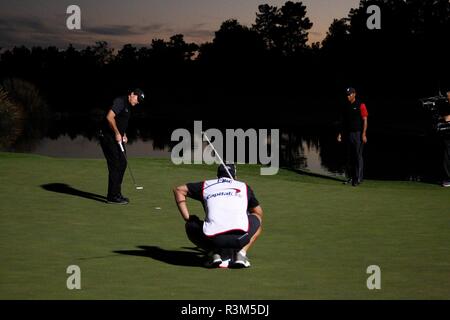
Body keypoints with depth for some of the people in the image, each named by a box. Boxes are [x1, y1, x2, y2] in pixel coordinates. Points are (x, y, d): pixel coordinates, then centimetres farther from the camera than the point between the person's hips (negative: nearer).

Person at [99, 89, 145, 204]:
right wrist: (117, 133, -19)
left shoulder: (128, 107, 17)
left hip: (115, 138, 10)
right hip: (108, 137, -10)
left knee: (122, 163, 12)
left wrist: (123, 134, 13)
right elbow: (110, 117, -25)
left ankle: (116, 194, 19)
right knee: (115, 165, -9)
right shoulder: (120, 101, -14)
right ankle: (113, 196, -5)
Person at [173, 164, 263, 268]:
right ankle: (241, 252, 8)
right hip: (239, 237, 0)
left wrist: (187, 218, 27)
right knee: (257, 219, 32)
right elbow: (258, 212, 37)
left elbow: (178, 190, 31)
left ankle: (215, 253, 7)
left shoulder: (206, 185, 26)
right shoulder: (243, 186, 27)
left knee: (191, 225, 32)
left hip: (213, 240, 0)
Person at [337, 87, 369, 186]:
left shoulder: (360, 105, -6)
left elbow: (365, 120, -9)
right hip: (348, 134, 6)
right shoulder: (346, 107, 12)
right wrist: (340, 133, 10)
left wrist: (364, 134, -16)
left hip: (358, 133, -6)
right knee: (349, 157, 8)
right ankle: (350, 177, 16)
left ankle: (358, 178, -5)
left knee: (358, 156, -6)